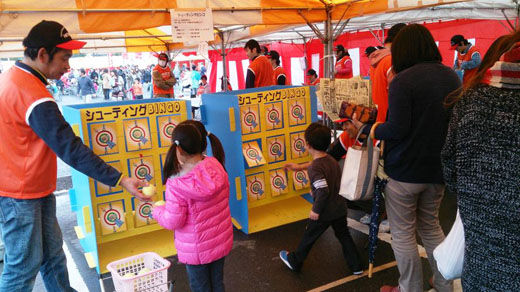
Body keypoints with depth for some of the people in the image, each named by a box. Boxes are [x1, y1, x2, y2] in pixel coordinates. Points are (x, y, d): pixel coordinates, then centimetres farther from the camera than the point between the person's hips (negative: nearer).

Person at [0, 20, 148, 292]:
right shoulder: (32, 94, -25)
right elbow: (71, 149, -29)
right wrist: (120, 180, -27)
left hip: (37, 190, 10)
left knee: (52, 254, 19)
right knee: (24, 265, 4)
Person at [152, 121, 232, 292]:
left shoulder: (177, 185, -29)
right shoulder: (216, 166, -15)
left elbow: (172, 221, -20)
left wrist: (157, 211, 1)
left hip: (196, 249, -4)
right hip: (221, 241, 5)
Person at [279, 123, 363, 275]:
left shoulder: (314, 167, -24)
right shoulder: (332, 160, 1)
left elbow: (323, 191, -30)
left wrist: (316, 210, -20)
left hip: (324, 212, -6)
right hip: (340, 209, 6)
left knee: (309, 237, 13)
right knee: (343, 235, 22)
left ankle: (294, 261, 33)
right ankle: (356, 266, 30)